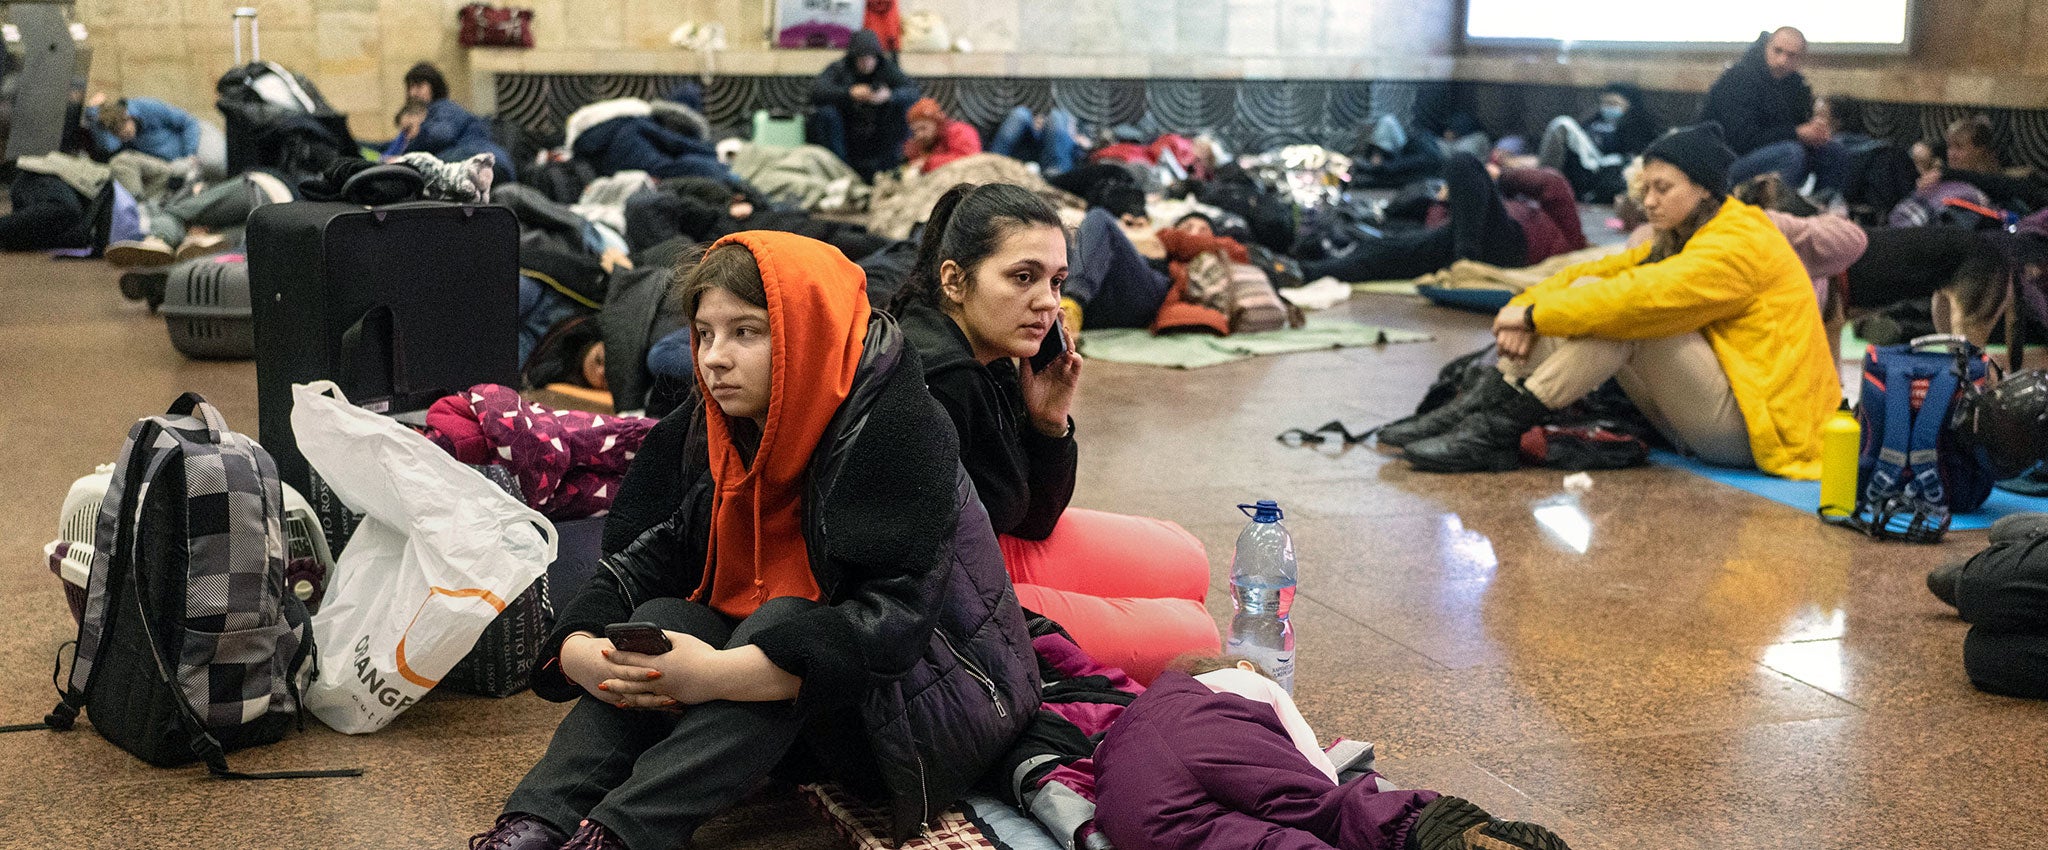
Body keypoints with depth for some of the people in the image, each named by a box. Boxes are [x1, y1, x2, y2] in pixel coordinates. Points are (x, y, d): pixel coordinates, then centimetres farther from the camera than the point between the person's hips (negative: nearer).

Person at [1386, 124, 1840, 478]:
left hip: (1756, 429, -9)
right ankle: (1478, 406, -15)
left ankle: (1499, 429, -28)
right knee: (1594, 299, -4)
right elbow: (1596, 273, 6)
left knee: (1623, 316, -25)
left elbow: (1641, 296, -29)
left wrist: (1534, 315, -24)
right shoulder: (1678, 242, 15)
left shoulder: (1740, 245, -16)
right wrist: (1526, 306, -13)